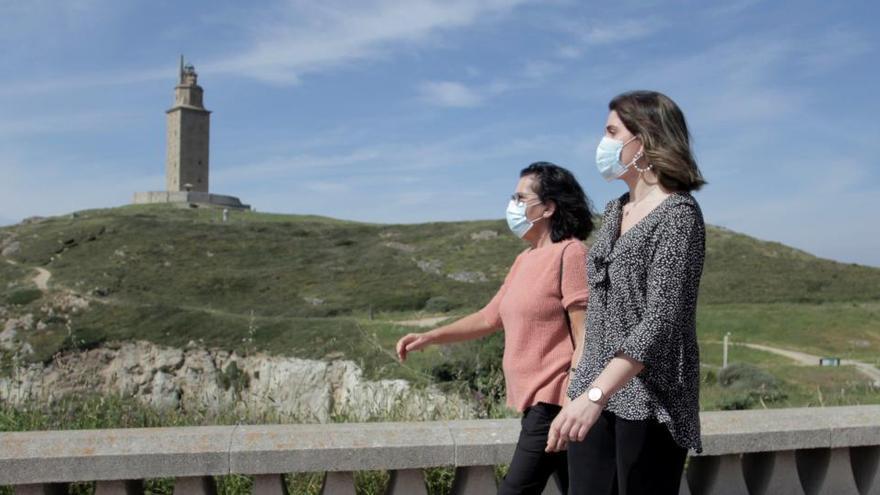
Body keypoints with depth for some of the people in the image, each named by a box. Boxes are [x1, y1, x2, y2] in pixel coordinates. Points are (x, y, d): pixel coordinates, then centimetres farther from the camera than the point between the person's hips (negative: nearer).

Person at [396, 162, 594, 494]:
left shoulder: (569, 253, -14)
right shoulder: (525, 259, 13)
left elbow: (585, 338, -17)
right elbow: (490, 318, 19)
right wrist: (428, 337, 12)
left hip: (553, 400, -9)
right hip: (534, 399, 9)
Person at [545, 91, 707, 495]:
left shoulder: (679, 213, -12)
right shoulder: (615, 210, 13)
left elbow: (661, 319, -22)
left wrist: (596, 393, -32)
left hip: (650, 398, -7)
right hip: (596, 388, 7)